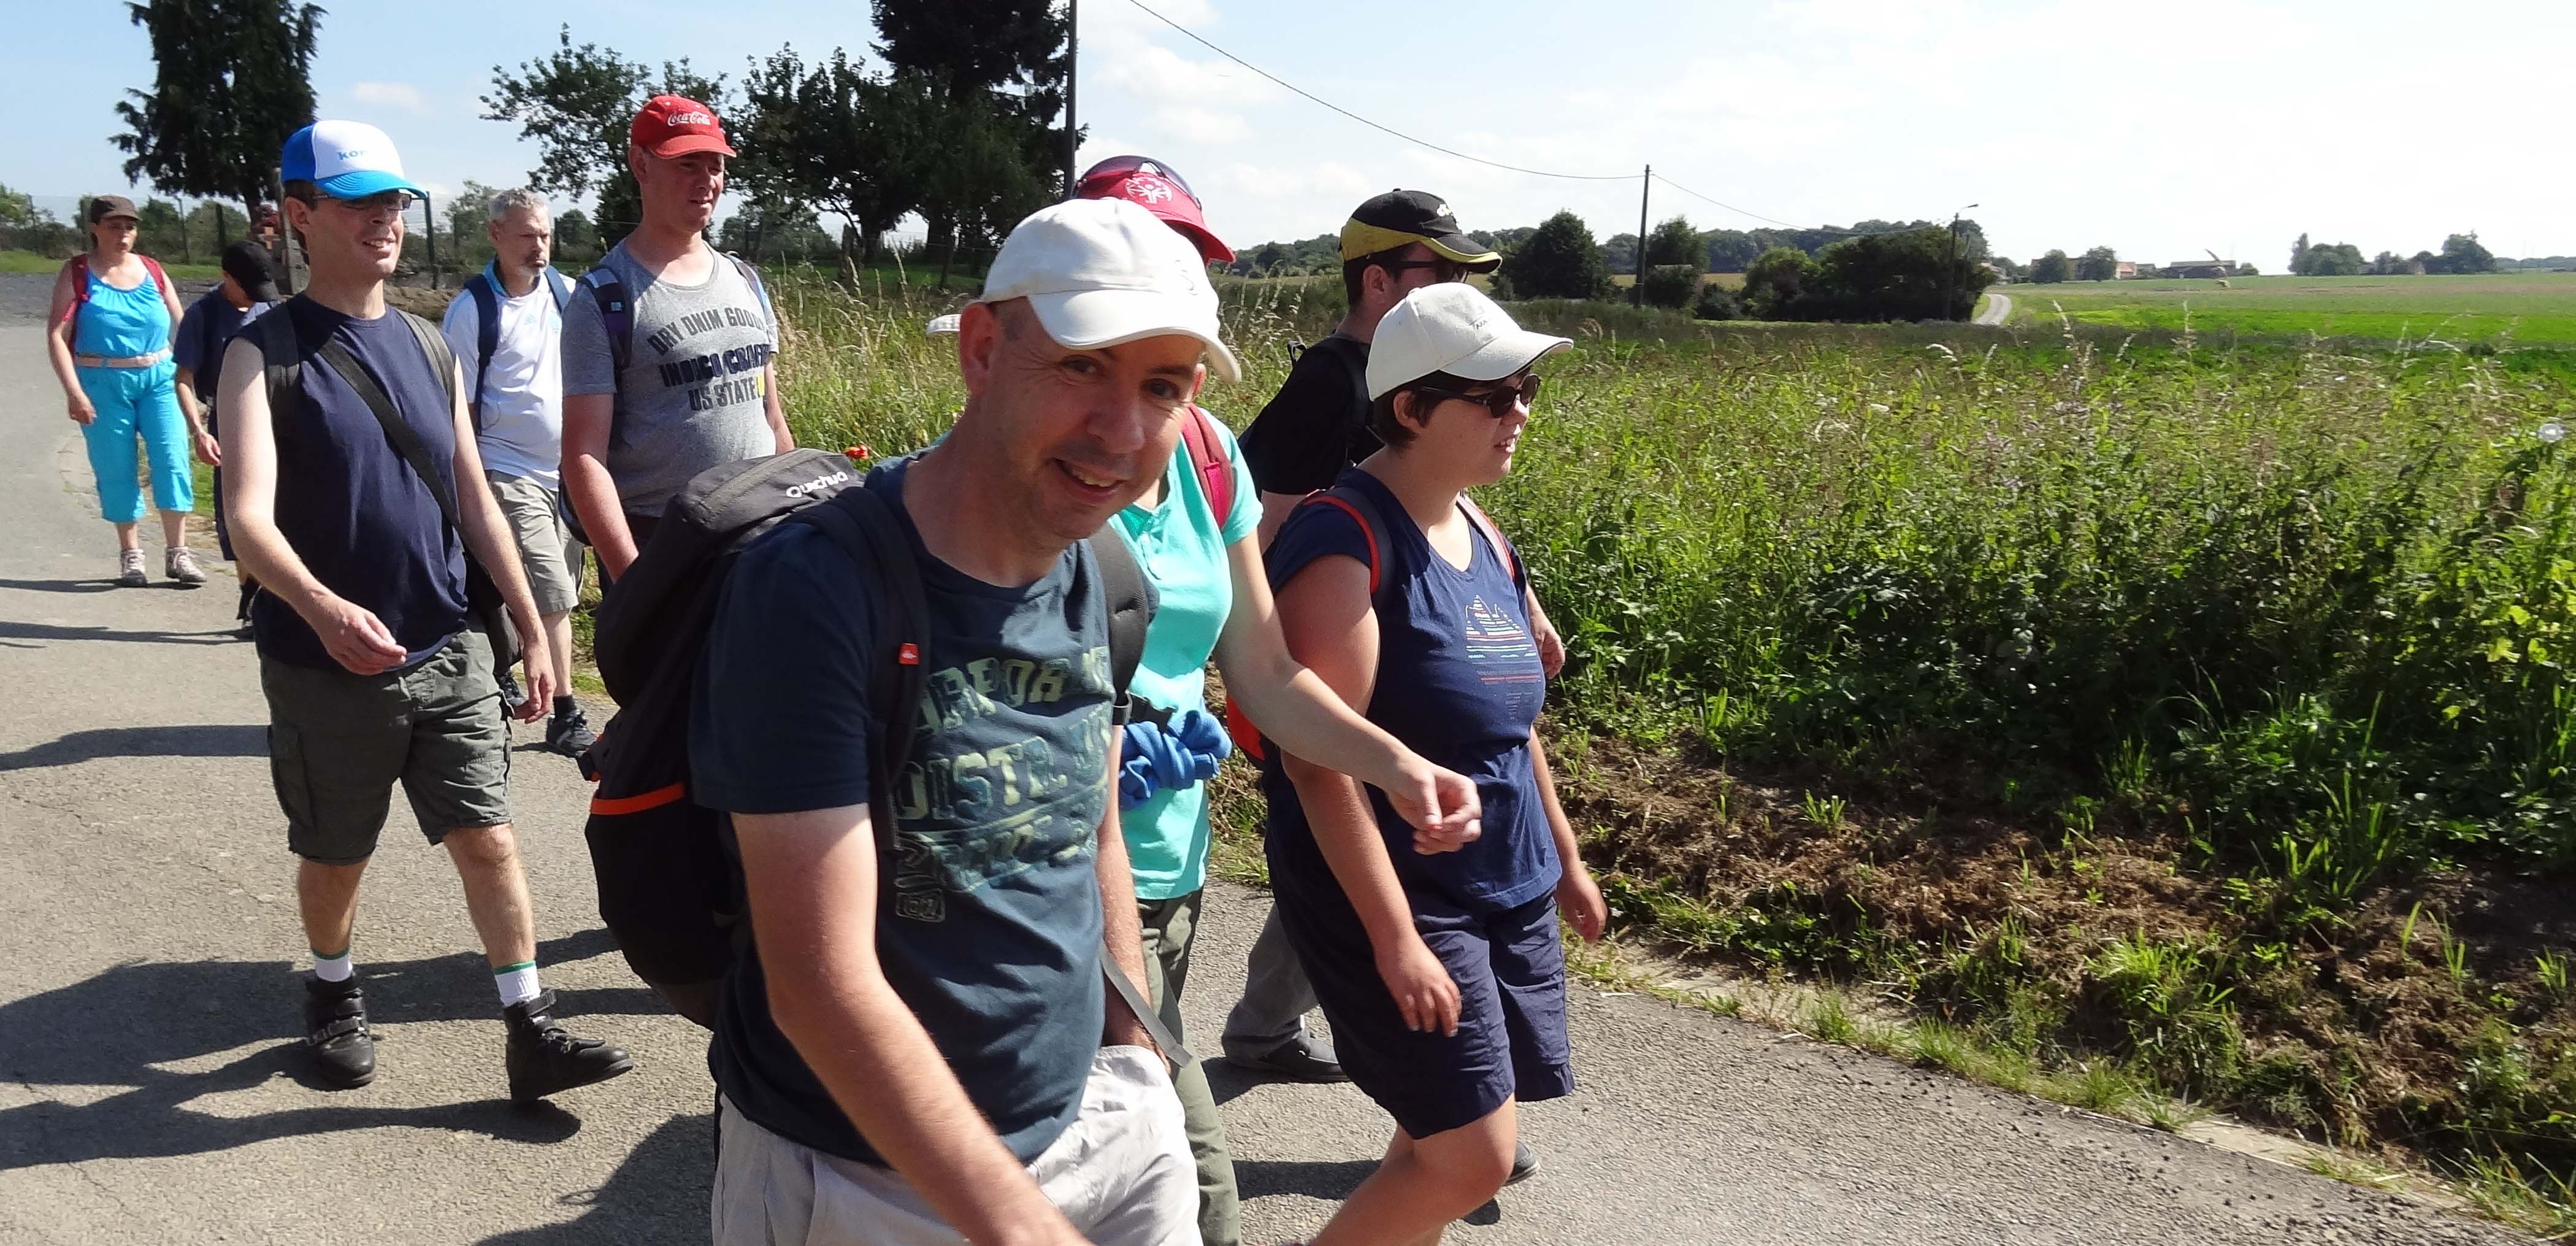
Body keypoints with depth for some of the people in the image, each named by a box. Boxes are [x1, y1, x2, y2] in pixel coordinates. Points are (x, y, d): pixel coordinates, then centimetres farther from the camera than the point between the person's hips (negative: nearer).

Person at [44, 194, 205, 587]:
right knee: (116, 469, 4)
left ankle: (177, 552, -2)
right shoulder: (78, 273, 0)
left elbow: (182, 326, 12)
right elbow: (57, 337, -5)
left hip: (159, 378, 2)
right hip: (103, 384, -2)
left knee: (172, 459, -8)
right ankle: (130, 555, 15)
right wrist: (74, 392, -14)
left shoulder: (152, 271, 8)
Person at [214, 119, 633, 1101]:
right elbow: (249, 520, -21)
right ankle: (334, 994, 39)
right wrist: (322, 608, -40)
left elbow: (476, 504, 11)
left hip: (449, 655, 3)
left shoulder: (430, 348, 8)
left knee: (489, 839, 1)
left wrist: (532, 629, 8)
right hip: (325, 667, -3)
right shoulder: (265, 354, -9)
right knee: (334, 857, 14)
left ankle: (531, 1034, 8)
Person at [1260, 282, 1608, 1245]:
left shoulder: (1483, 536, 9)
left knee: (1449, 1137, 13)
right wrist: (1395, 941, -24)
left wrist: (1563, 857, 23)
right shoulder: (1346, 541, -18)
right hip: (1391, 892, -8)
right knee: (1472, 1158, -8)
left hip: (1510, 892, 9)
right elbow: (1319, 761, -22)